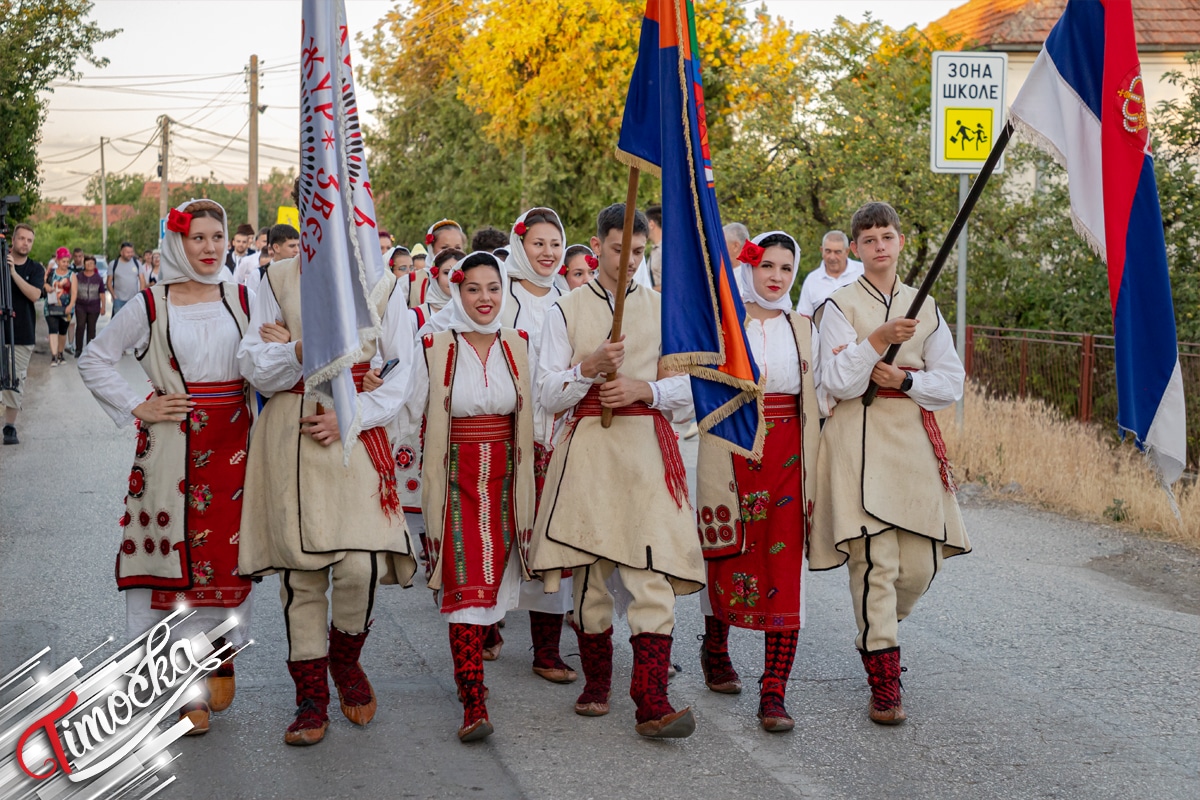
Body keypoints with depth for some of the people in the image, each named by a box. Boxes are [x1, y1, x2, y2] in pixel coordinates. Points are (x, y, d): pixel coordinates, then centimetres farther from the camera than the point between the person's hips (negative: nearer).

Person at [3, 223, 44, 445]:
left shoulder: (35, 269, 6)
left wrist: (14, 272, -19)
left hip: (22, 334, 1)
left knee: (17, 381, 1)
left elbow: (35, 294, -11)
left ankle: (10, 427, 7)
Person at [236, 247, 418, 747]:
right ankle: (311, 695, 16)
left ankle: (345, 659, 18)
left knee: (360, 565, -14)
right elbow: (252, 364, 5)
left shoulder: (383, 285, 6)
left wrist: (352, 416, -8)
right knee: (299, 567, 2)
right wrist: (296, 354, -16)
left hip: (357, 431, -1)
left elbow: (400, 370, 6)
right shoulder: (279, 279, 7)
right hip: (290, 437, 1)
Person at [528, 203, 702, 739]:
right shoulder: (566, 311, 8)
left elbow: (687, 387, 10)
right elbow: (547, 396, 2)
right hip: (588, 448, 0)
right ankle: (596, 686, 23)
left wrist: (643, 387, -8)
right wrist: (589, 367, -14)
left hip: (648, 451, 0)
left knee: (653, 572, -12)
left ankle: (651, 704, -15)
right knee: (590, 571, 5)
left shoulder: (660, 307, 12)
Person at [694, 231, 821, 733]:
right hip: (732, 451, -2)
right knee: (728, 560, 8)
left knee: (785, 569, -6)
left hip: (788, 456, 2)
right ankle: (715, 649, 38)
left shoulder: (802, 328, 13)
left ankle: (774, 693, -7)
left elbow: (814, 399, 15)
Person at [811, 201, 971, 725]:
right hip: (860, 441, -4)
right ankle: (884, 684, -4)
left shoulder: (924, 307, 13)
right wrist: (878, 341, -20)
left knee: (919, 567, 1)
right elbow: (838, 383, -8)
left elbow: (951, 383, 10)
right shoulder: (839, 306, 2)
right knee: (875, 562, -11)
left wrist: (905, 378, -7)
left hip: (914, 440, 4)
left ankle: (875, 635, 32)